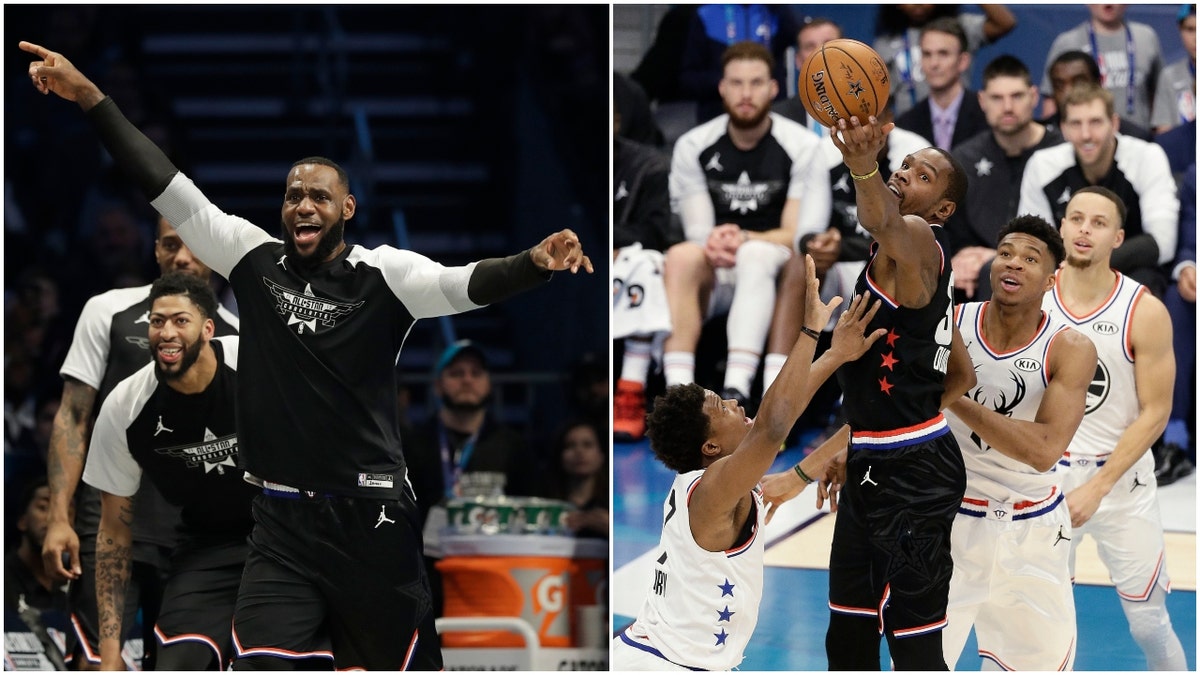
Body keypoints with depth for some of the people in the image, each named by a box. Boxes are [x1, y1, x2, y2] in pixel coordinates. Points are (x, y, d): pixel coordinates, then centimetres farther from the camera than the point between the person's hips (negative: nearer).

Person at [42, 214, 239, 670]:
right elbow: (72, 419, 0)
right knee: (96, 662, -12)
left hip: (195, 539, 3)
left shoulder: (236, 336, 9)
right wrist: (59, 519, -9)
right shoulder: (108, 312, 1)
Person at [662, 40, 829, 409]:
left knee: (756, 255, -37)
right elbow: (698, 231, 1)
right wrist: (715, 246, -25)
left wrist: (745, 240, -24)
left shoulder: (803, 147, -2)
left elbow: (803, 235, -6)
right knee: (681, 256, -32)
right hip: (713, 276, 2)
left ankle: (737, 390, -53)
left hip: (774, 271, -2)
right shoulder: (693, 147, 5)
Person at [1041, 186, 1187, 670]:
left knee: (1149, 625, 1)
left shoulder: (1145, 312, -11)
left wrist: (1098, 487, -16)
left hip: (1121, 477, -2)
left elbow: (1155, 412, -10)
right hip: (1047, 474, 2)